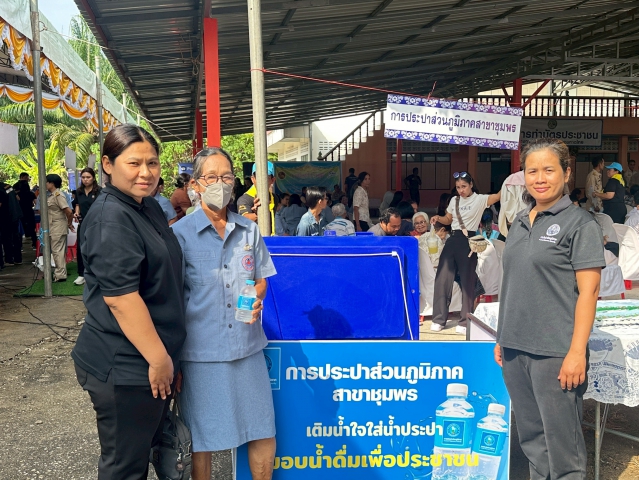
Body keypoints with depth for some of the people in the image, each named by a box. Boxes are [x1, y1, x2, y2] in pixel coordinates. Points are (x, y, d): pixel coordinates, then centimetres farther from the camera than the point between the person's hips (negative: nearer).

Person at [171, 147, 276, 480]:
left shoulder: (249, 231, 7)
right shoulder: (181, 234, -4)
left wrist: (256, 299, -8)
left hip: (247, 345, 3)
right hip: (201, 349, -3)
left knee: (264, 431, 11)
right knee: (202, 437, 11)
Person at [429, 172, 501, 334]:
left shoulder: (479, 200, -4)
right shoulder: (454, 200, 13)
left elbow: (498, 196, -18)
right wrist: (438, 218, 2)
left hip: (469, 241, -5)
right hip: (453, 240, 5)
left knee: (468, 281, 3)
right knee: (442, 278, 2)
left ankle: (465, 322, 14)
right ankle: (439, 319, 13)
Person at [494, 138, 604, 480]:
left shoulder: (579, 223, -6)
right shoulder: (520, 223, 11)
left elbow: (588, 291, -11)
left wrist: (577, 352, -16)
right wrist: (502, 337, 14)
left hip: (554, 353, -6)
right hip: (515, 349, 6)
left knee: (561, 442, 3)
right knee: (531, 437, 16)